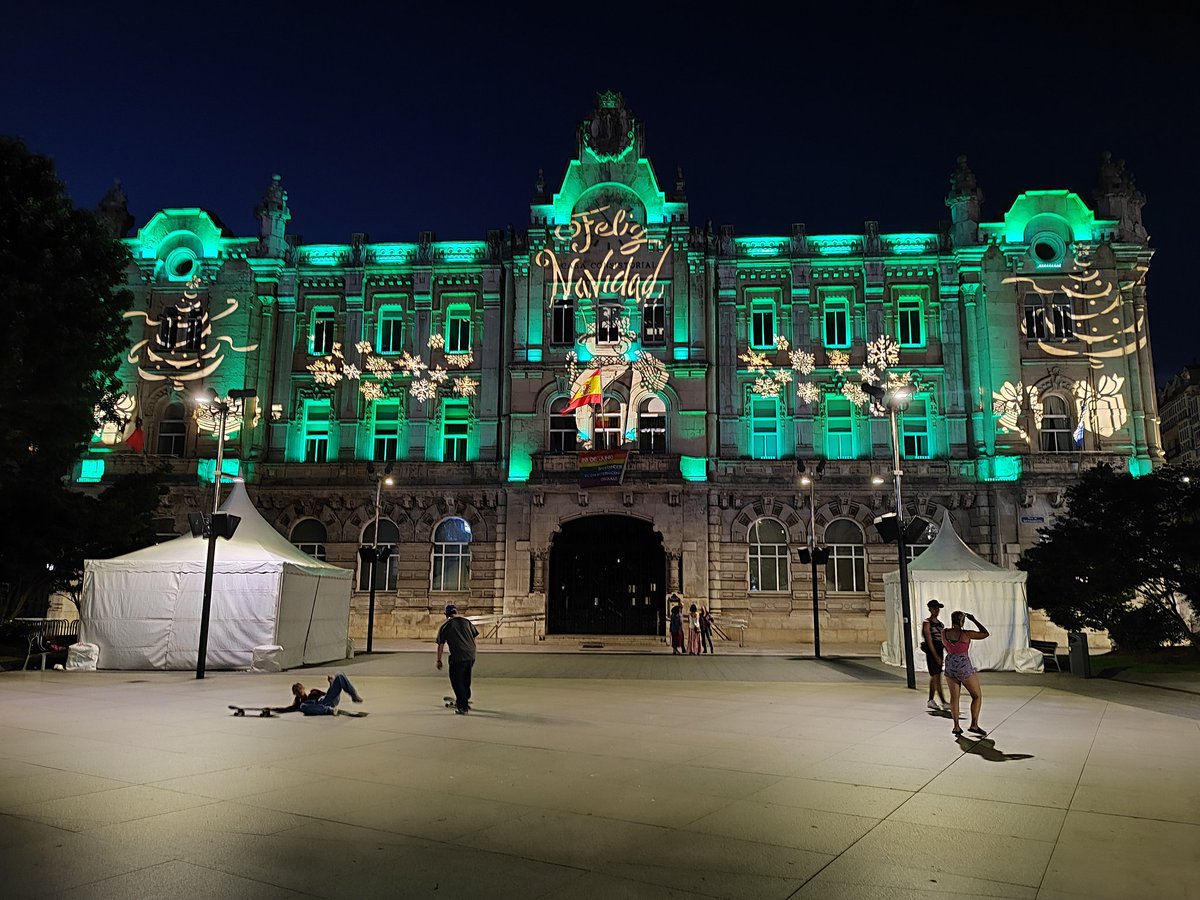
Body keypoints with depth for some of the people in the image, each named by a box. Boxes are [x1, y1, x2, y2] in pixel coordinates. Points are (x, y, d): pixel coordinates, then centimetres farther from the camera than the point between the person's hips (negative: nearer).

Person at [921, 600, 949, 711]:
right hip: (931, 652, -8)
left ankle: (930, 701, 19)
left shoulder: (940, 623, 13)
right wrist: (936, 656, -18)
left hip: (940, 651, 8)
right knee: (937, 677, -8)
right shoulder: (927, 623, -9)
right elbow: (929, 641, -14)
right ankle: (944, 703, -9)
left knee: (934, 677, 11)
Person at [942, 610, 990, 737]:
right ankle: (974, 725, 5)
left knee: (954, 697, 12)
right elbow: (985, 634, -3)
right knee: (977, 696, 10)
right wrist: (974, 620, 2)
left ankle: (956, 727, 11)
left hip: (950, 666, 5)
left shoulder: (944, 632, -2)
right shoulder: (966, 634, -16)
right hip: (964, 667, -5)